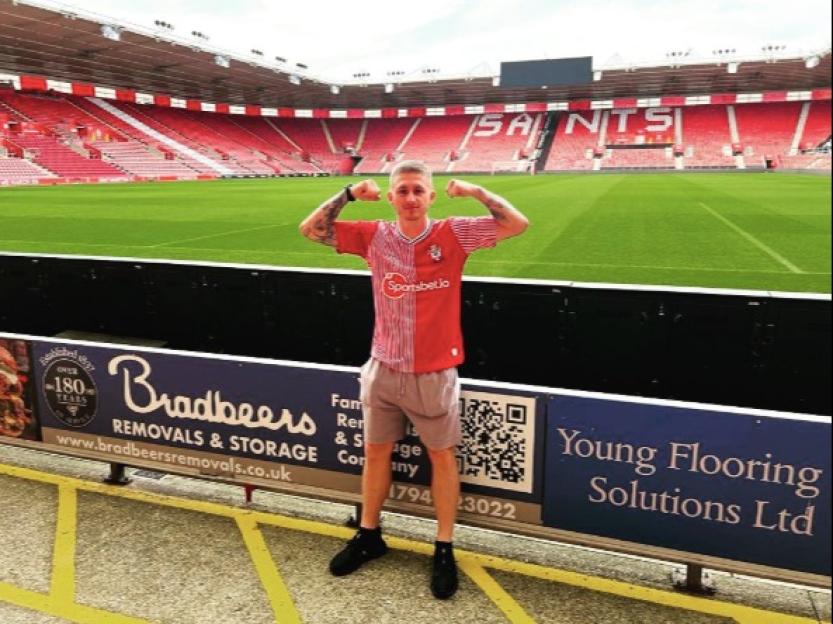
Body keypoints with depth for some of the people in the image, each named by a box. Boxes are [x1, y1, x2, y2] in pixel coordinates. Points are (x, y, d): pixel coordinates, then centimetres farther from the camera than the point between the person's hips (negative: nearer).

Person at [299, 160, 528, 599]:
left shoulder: (453, 234, -8)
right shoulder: (373, 236, -2)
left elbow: (517, 224, -12)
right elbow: (310, 230, 1)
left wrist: (474, 191, -21)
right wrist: (348, 194, -11)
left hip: (434, 373, -2)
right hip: (383, 369, 3)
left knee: (442, 456, 10)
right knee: (376, 452, 17)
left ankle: (444, 549, 27)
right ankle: (369, 535, 38)